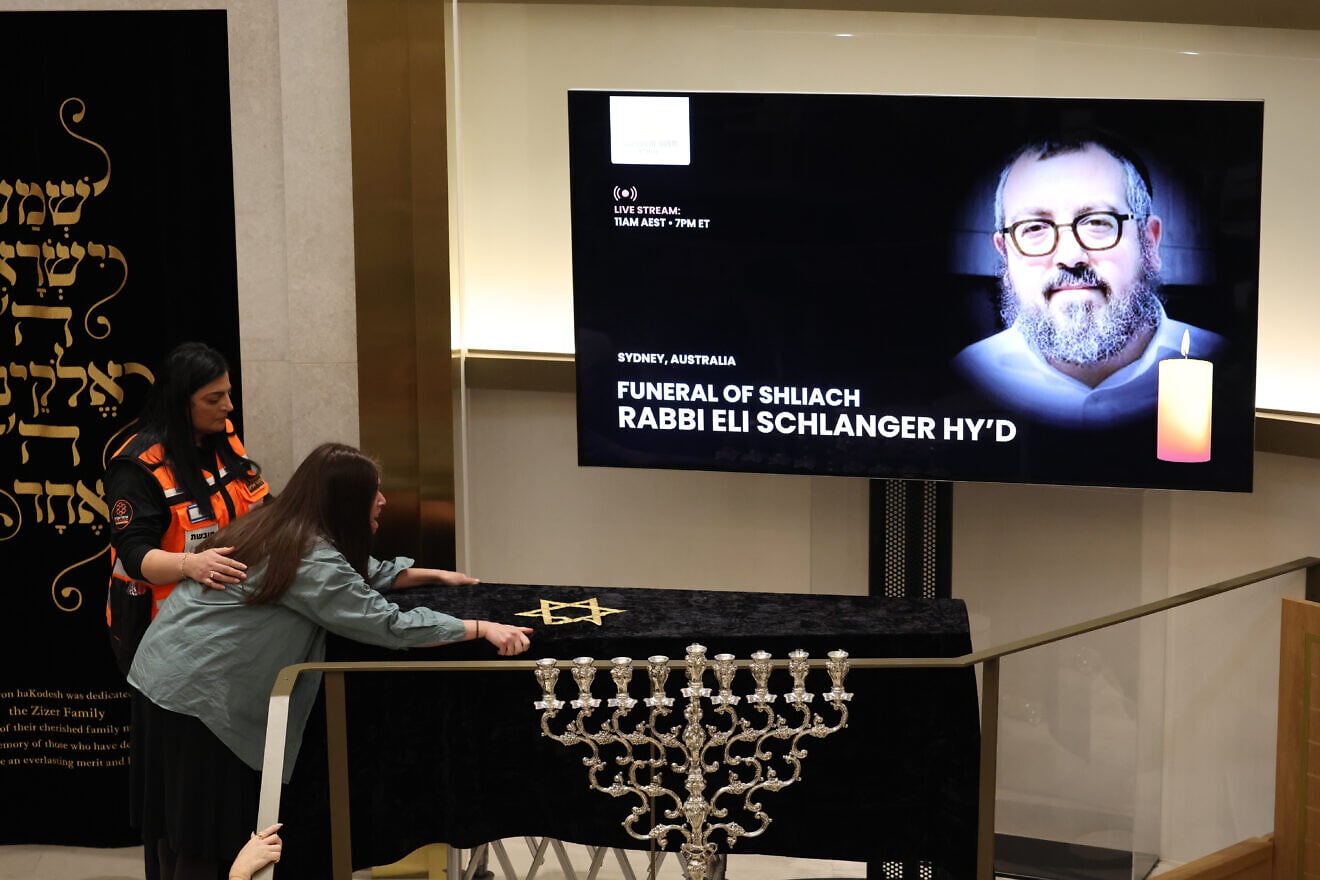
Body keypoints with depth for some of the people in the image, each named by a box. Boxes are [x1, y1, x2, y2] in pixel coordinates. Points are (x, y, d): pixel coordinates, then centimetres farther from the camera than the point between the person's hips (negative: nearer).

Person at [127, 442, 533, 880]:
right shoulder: (309, 558, -19)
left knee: (179, 835, 14)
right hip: (193, 695, -10)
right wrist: (484, 629, -19)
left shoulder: (279, 528, 11)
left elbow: (363, 574, 25)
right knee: (202, 844, -2)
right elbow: (387, 623, -22)